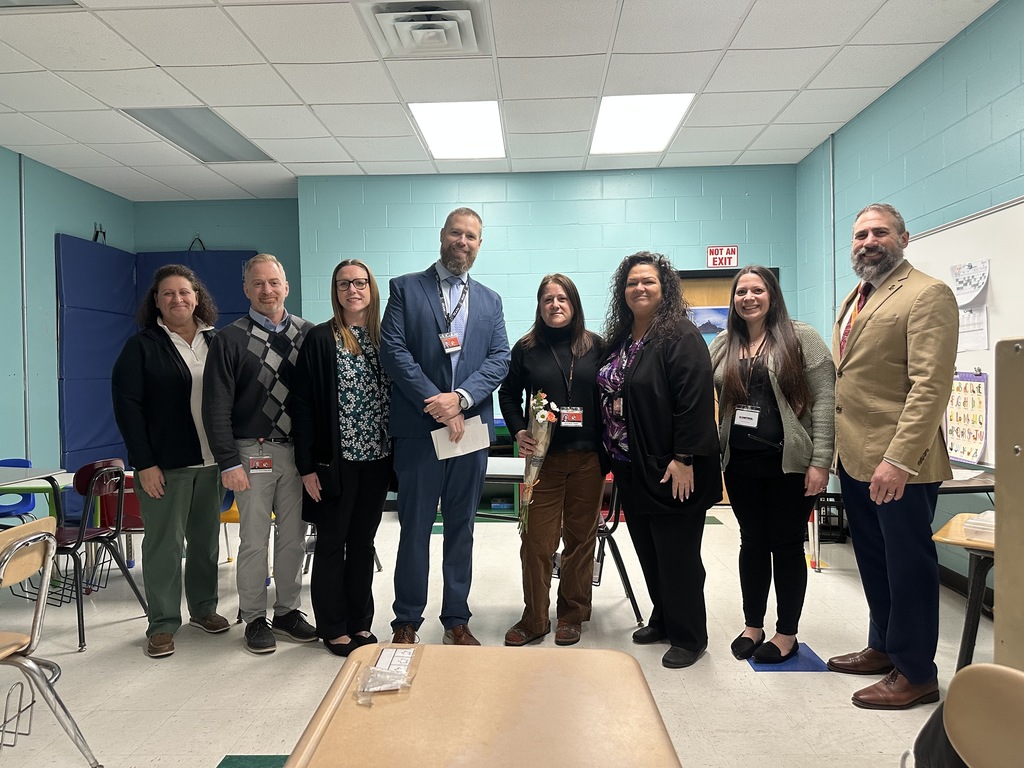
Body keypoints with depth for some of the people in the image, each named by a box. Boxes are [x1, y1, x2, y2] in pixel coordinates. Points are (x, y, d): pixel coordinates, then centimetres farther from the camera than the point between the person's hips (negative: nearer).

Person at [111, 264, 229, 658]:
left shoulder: (216, 342, 8)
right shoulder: (142, 346, -2)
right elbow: (127, 405, -6)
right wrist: (144, 464, -12)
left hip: (212, 460, 4)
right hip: (164, 463, -3)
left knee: (206, 539, 13)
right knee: (164, 543, 3)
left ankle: (204, 608, 29)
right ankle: (162, 625, 15)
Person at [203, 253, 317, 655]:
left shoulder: (308, 333, 5)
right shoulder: (231, 339, -2)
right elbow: (217, 407, -5)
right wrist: (229, 462, -10)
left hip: (300, 451, 3)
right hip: (254, 452, -2)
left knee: (294, 537, 10)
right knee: (254, 541, 5)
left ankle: (287, 610, 26)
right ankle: (254, 618, 20)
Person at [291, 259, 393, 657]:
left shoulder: (385, 339, 6)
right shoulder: (320, 339, -6)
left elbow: (397, 398, 8)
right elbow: (302, 404, -8)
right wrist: (307, 466, -12)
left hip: (377, 460, 4)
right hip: (336, 461, -4)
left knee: (363, 542, 14)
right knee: (332, 543, 8)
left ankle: (360, 622, 27)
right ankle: (333, 628, 22)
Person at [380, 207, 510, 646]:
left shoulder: (489, 301, 15)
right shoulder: (406, 289, 4)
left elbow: (500, 359, 4)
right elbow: (393, 350, -7)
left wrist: (460, 398, -13)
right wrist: (436, 404, -15)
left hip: (471, 426, 3)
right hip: (419, 428, -3)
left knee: (461, 527, 11)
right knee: (414, 528, 5)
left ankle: (457, 619, 24)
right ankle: (407, 621, 19)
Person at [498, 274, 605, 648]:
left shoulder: (595, 345, 4)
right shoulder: (526, 348, 4)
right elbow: (508, 393, 12)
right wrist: (518, 431, -3)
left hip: (588, 457, 1)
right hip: (543, 457, 0)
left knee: (581, 538, 9)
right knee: (536, 540, 1)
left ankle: (572, 615, 24)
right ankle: (534, 619, 15)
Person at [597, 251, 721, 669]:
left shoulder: (681, 336, -12)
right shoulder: (618, 338, 12)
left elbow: (695, 400, -19)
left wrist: (684, 459, -22)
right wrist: (612, 454, 14)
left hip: (671, 470, -8)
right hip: (631, 468, 8)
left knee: (677, 555, 2)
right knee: (648, 551, 17)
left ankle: (689, 637, 19)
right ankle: (663, 620, 35)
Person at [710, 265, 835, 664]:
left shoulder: (801, 338, -4)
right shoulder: (723, 345, 8)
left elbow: (824, 399, -9)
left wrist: (820, 462, -13)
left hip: (790, 463, -3)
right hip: (741, 463, 4)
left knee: (787, 545, 7)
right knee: (752, 542, 13)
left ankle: (787, 634, 22)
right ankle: (753, 626, 28)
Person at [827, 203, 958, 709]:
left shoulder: (927, 295, -10)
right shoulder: (855, 299, 16)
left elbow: (930, 385, -19)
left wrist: (899, 459, -25)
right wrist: (833, 448, 12)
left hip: (899, 463, -8)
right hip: (853, 457, 8)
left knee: (908, 566, 5)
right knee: (873, 562, 19)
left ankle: (915, 672, 20)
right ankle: (884, 647, 35)